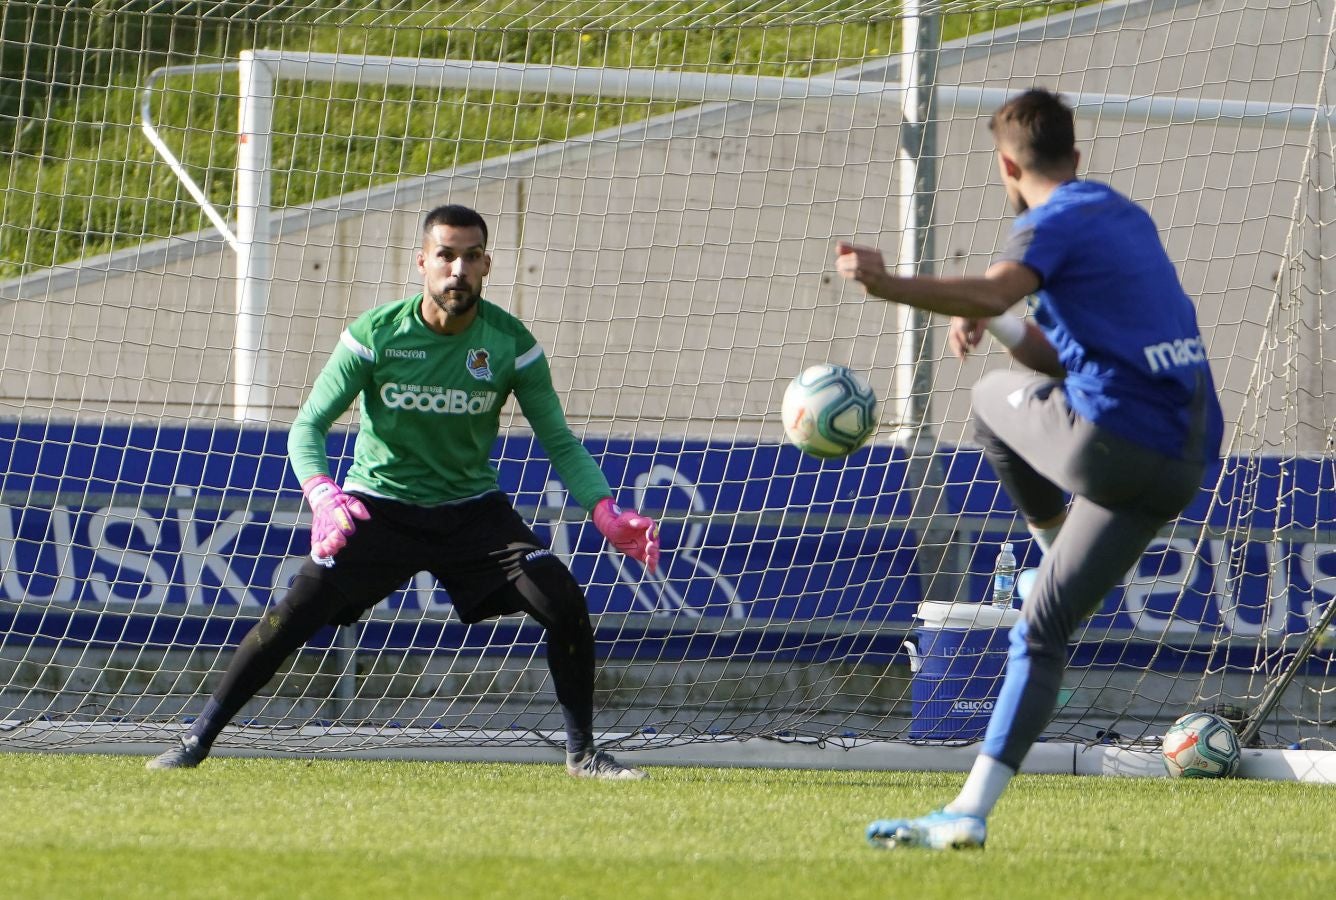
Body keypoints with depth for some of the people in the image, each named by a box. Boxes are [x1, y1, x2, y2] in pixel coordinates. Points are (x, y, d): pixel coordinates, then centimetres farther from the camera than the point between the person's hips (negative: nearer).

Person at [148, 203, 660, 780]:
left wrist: (604, 510, -20)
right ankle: (197, 740, -6)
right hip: (378, 507, -2)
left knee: (563, 600, -16)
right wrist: (321, 495, -32)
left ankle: (582, 753, 1)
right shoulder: (376, 334, -14)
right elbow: (308, 425, -11)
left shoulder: (510, 342, -9)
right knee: (298, 611, -18)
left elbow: (559, 441, -2)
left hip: (472, 510, 2)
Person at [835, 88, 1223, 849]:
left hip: (1110, 439, -8)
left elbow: (993, 290, -27)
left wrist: (890, 286, -39)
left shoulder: (1055, 222, -3)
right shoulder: (1127, 216, 25)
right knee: (1041, 634, 13)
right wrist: (996, 326, 16)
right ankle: (971, 812, 7)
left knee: (995, 398, 24)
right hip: (1184, 464, 8)